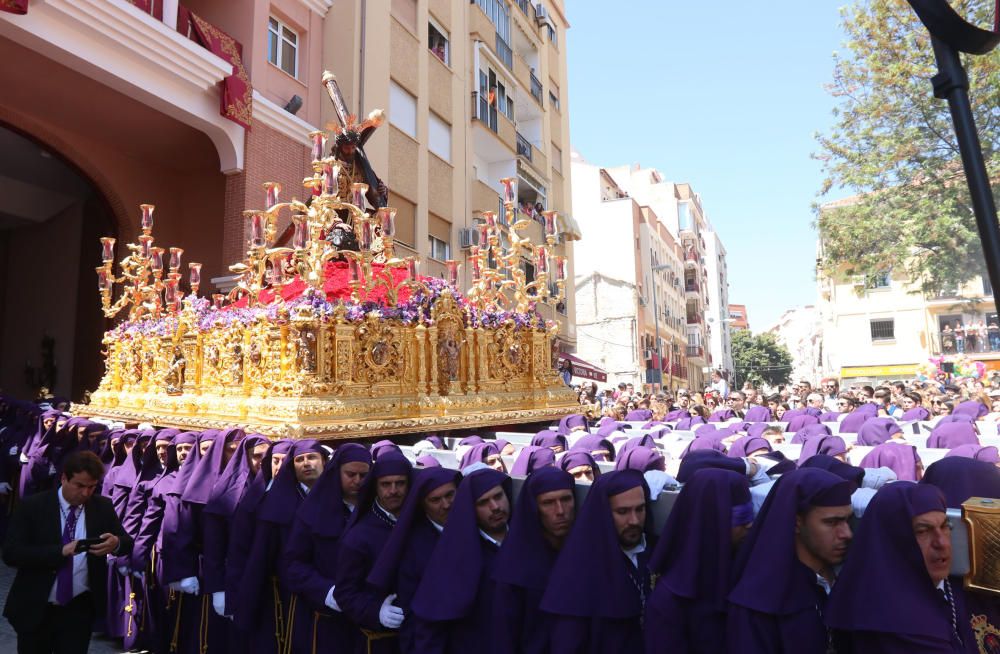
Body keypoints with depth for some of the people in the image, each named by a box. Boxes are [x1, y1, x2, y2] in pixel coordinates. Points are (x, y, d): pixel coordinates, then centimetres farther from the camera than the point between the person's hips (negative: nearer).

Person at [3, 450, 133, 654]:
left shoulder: (103, 507, -2)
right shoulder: (32, 506, -9)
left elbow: (128, 543, 0)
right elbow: (10, 553, -15)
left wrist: (116, 543, -25)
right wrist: (60, 551, -30)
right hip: (34, 608, -1)